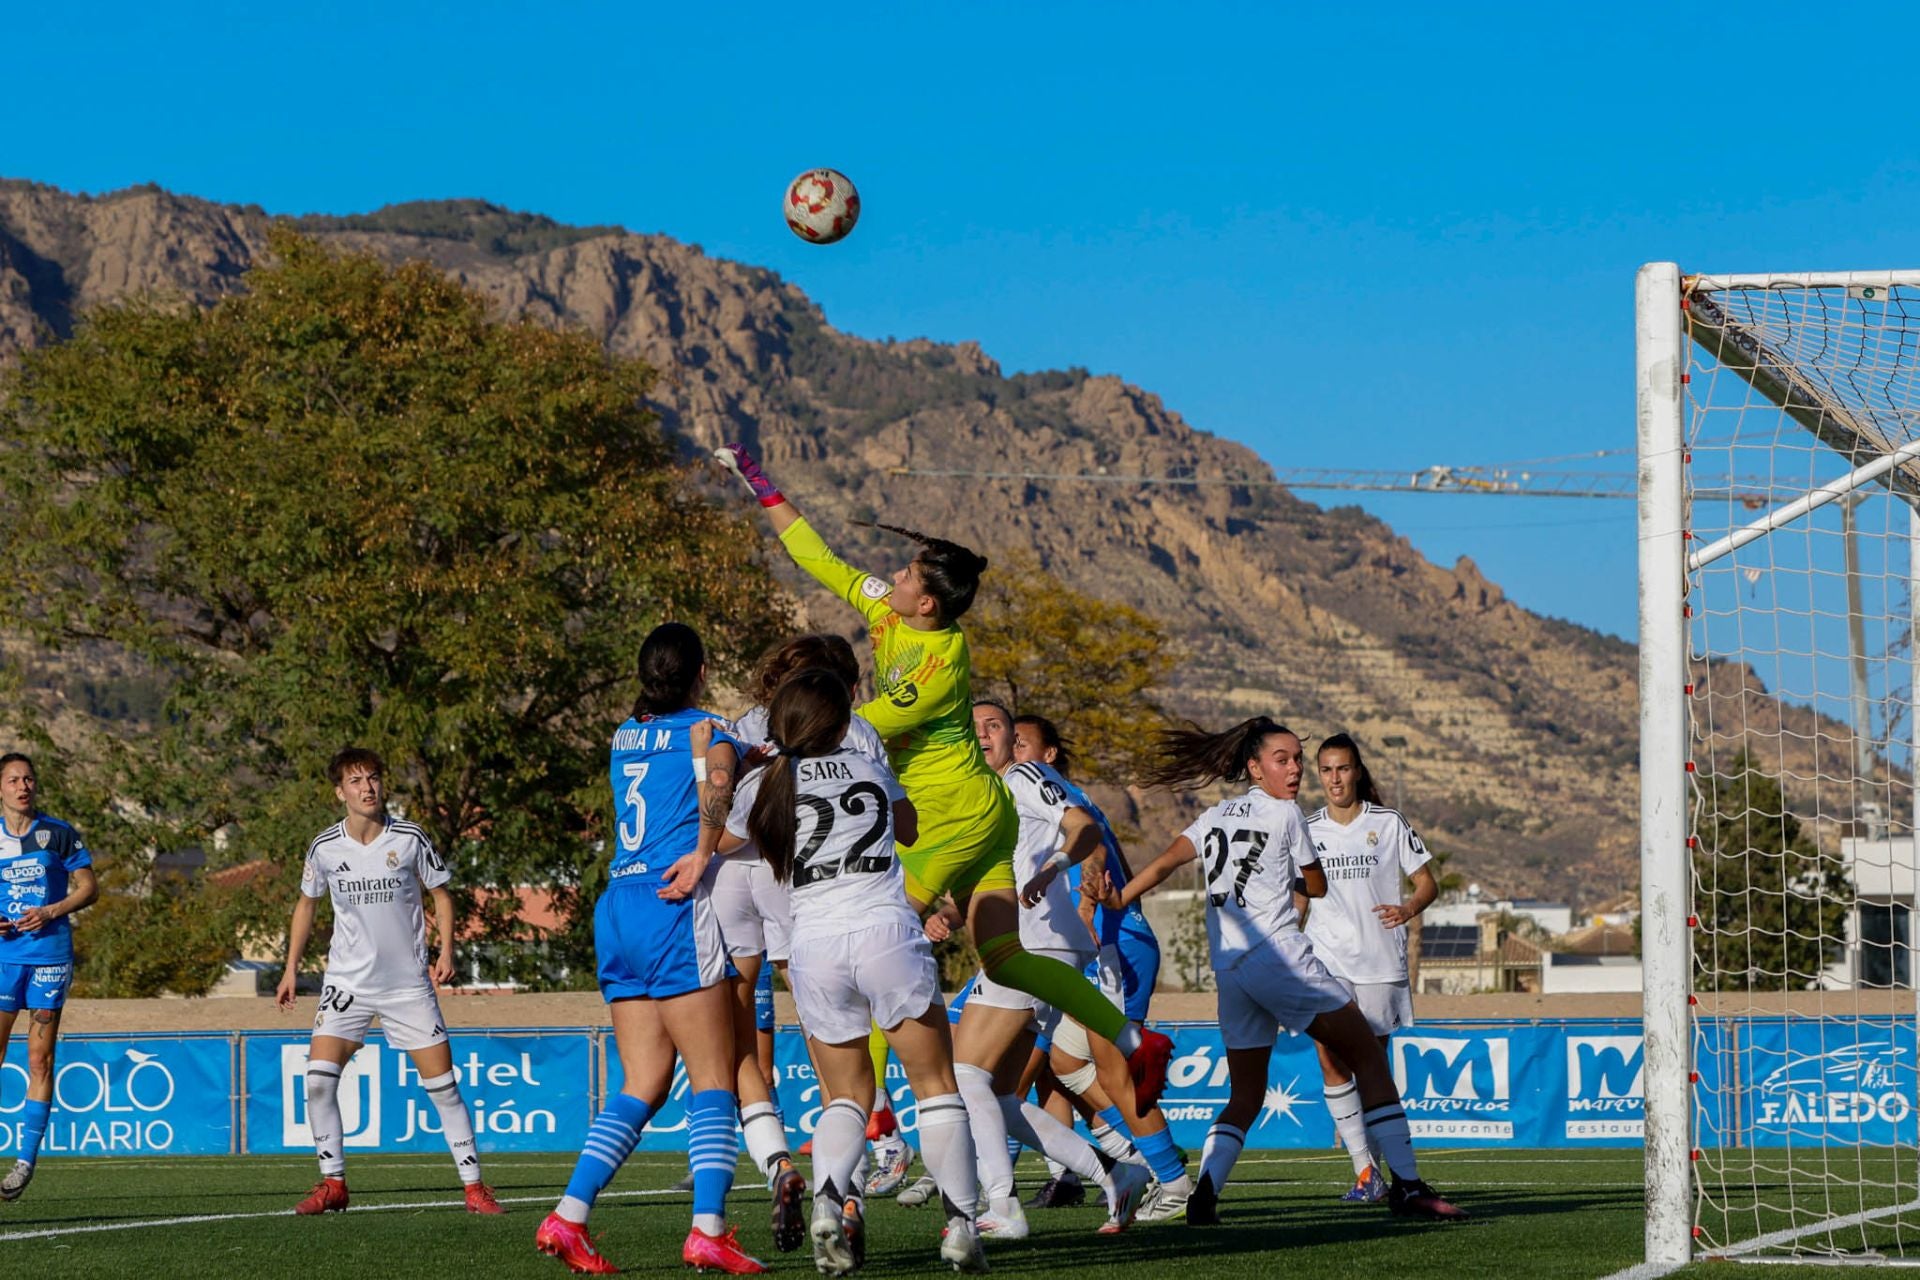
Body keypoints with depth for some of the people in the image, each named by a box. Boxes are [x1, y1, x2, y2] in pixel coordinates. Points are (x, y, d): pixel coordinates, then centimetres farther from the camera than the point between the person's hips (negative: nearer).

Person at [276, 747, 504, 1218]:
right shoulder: (324, 848, -3)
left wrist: (446, 952, -6)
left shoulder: (410, 839, -7)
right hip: (348, 981, 1)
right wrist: (291, 968, 11)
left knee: (443, 1085, -3)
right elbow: (307, 903, 14)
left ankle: (474, 1186, 7)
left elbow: (441, 894, 7)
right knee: (318, 1077, -14)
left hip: (409, 982, -1)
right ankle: (332, 1184, -1)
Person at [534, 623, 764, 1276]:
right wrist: (703, 853, -22)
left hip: (617, 906, 7)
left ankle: (568, 1216, -5)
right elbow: (718, 780, -24)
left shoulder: (626, 735, 19)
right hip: (674, 911, -7)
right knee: (714, 1078, -5)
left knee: (642, 1083, 7)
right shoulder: (706, 730, -1)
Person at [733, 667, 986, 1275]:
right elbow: (908, 824, 32)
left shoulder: (764, 785, 9)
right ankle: (961, 1222, -3)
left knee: (847, 1095, 14)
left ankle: (827, 1200, -13)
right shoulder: (869, 769, 13)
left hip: (813, 945, 1)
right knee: (936, 1085, 6)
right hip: (886, 931, -1)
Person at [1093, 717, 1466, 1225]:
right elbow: (1317, 887, 11)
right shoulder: (1285, 813, 2)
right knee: (1368, 1055, 2)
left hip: (1228, 968, 7)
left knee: (1245, 1097, 13)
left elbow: (1165, 862, 3)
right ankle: (1406, 1185, -4)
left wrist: (1118, 900, -5)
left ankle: (1203, 1192, -11)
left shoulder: (1215, 817, 18)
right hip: (1279, 953, -6)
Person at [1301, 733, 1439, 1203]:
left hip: (1380, 962, -1)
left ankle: (1374, 1167, 15)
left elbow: (1428, 883, 4)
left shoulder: (1388, 823, 2)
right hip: (1325, 961, 2)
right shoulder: (1307, 831, 9)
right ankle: (1364, 1169, -12)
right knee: (1331, 1060, -13)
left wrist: (1408, 909, -17)